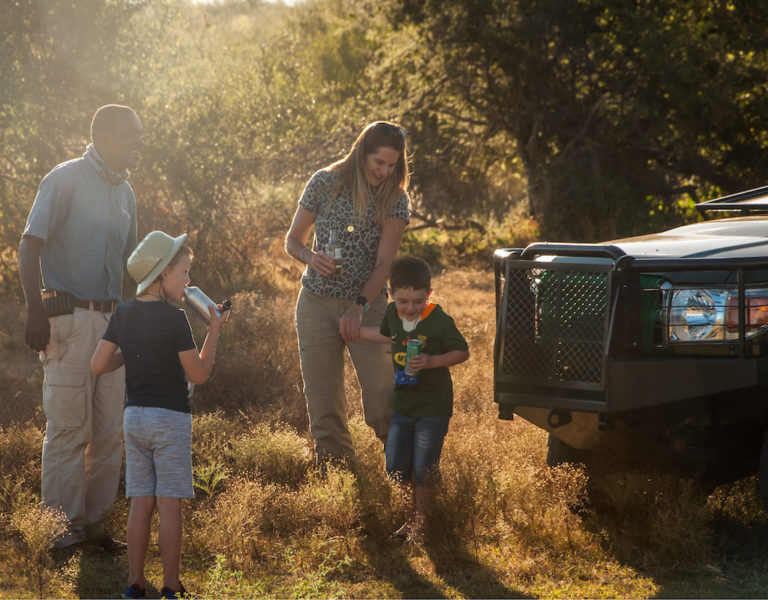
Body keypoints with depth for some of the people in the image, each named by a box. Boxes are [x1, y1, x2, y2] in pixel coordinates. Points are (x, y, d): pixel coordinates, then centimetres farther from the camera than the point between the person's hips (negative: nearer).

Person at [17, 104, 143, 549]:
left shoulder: (125, 194, 16)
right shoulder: (66, 180, -5)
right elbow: (31, 245, -10)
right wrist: (36, 310, -18)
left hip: (112, 319, 7)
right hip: (70, 316, -7)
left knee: (110, 428, 5)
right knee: (69, 424, -6)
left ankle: (96, 521, 11)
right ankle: (66, 521, 0)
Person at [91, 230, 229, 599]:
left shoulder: (122, 314, 3)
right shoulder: (175, 319, -14)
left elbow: (98, 365, 4)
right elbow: (199, 374, -9)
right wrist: (214, 331, 1)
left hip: (134, 417, 6)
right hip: (170, 418, -5)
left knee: (141, 502, 9)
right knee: (169, 503, 0)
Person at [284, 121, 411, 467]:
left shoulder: (395, 199, -2)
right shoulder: (324, 183, 0)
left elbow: (384, 262, -11)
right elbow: (292, 241, 8)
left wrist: (359, 307, -25)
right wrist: (311, 257, -15)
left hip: (368, 305, -1)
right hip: (317, 305, 1)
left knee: (382, 399, -10)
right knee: (323, 402, 2)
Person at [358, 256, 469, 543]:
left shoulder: (440, 321, -17)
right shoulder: (393, 314, 1)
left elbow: (462, 351, -9)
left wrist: (431, 361, -23)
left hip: (433, 408, -6)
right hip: (402, 404, 6)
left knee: (423, 472, -1)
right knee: (396, 470, 7)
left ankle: (419, 525, 14)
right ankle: (410, 518, 25)